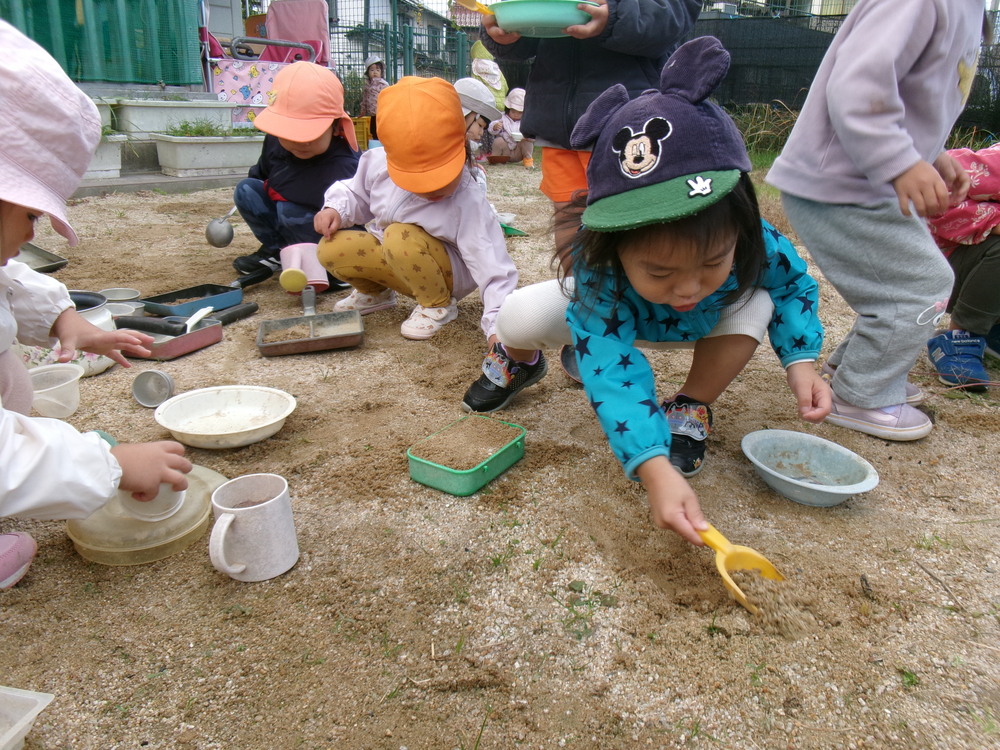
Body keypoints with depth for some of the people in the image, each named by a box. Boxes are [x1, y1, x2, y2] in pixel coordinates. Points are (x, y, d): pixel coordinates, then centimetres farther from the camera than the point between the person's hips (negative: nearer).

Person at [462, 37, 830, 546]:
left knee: (755, 305, -30)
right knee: (519, 316, -27)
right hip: (613, 314, -2)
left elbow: (794, 283, -13)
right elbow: (611, 371, -51)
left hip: (705, 325, 3)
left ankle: (690, 411, -5)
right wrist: (654, 468, -63)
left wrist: (801, 361, -28)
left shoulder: (753, 244, -35)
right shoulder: (597, 271, -44)